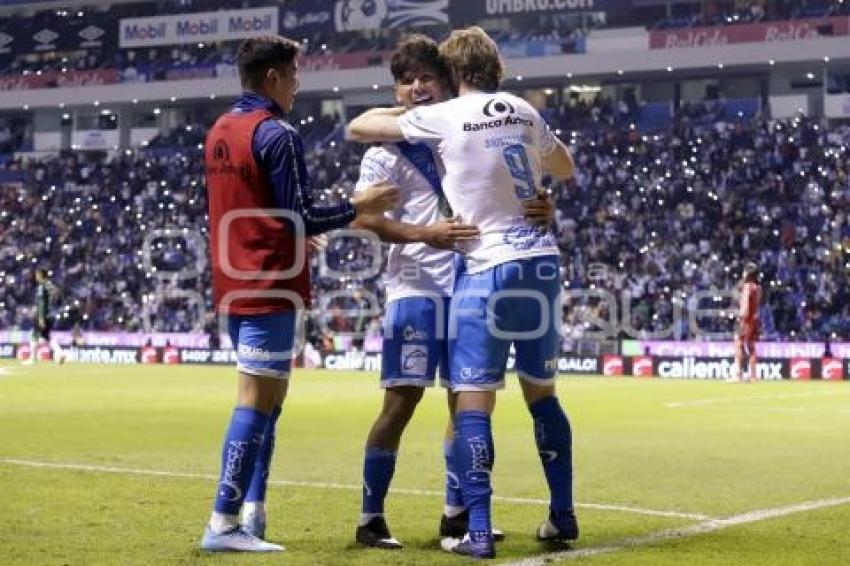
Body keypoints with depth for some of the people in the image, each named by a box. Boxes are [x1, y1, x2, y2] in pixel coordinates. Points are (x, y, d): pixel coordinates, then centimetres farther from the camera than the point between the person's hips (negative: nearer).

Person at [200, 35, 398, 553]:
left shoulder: (220, 131, 14)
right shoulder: (277, 135, -14)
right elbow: (300, 216, -16)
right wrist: (357, 208, -6)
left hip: (234, 284, 9)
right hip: (271, 286, -9)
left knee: (270, 395, 16)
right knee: (258, 399, -7)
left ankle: (252, 512, 16)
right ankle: (224, 525, -7)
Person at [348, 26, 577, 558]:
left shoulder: (444, 117, -4)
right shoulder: (524, 112, 10)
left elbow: (358, 127, 6)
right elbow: (565, 167, 28)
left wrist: (402, 111, 24)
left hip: (489, 270, -5)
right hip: (543, 263, 6)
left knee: (474, 405, -2)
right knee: (543, 394, 17)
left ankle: (478, 531, -6)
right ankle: (563, 516, 22)